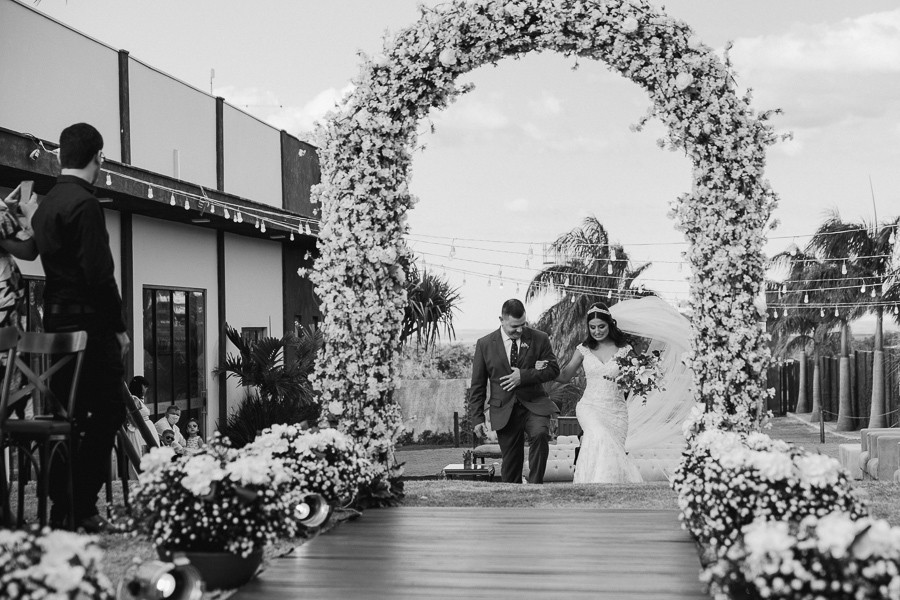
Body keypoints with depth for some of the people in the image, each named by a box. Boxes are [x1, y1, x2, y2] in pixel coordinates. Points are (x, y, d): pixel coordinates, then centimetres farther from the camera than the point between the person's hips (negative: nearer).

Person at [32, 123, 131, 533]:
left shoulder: (45, 204, 15)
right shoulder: (85, 204, -13)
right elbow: (99, 275, -18)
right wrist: (118, 327, -11)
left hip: (56, 324, 9)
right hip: (88, 324, -9)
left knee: (68, 418, 12)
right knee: (106, 414, -5)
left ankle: (61, 511, 15)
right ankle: (82, 510, -5)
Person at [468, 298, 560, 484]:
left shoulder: (539, 339, 2)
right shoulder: (485, 344, 2)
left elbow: (553, 369, 0)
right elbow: (477, 385, 5)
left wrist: (523, 375, -14)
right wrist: (477, 418, 1)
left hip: (534, 405, -1)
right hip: (504, 411, 1)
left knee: (540, 434, -30)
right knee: (510, 465, 4)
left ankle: (535, 485, -19)